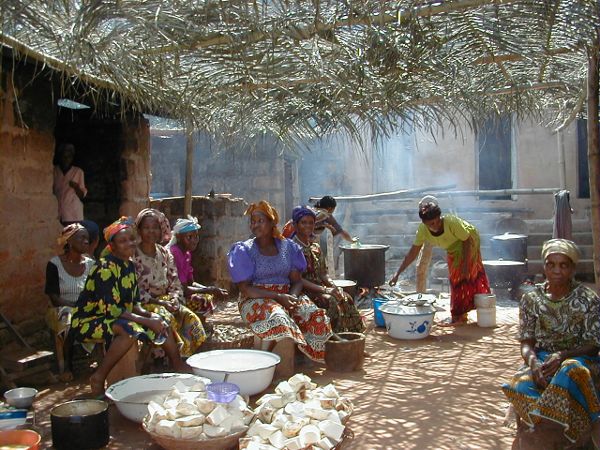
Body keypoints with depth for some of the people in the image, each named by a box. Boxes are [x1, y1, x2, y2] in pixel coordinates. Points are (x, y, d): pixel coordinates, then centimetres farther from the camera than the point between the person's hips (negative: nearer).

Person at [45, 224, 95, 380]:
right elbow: (54, 298, -9)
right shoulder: (54, 264, -2)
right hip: (63, 310, -3)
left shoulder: (90, 264, 10)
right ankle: (65, 366, -19)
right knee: (69, 325, -37)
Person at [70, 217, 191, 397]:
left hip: (116, 319, 9)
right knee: (129, 329, -36)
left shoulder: (129, 266, 5)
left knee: (162, 324, 0)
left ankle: (179, 366, 11)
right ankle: (98, 379, -22)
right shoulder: (105, 268, -21)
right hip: (87, 322, -8)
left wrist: (150, 315, -12)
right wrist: (148, 321, -25)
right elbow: (111, 309, -27)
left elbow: (134, 303, 8)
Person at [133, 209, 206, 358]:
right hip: (144, 304, -5)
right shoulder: (134, 256, -6)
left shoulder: (165, 254, 11)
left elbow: (175, 284, 10)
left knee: (190, 316, -21)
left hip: (166, 300, 5)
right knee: (166, 317, -33)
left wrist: (175, 299, -12)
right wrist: (159, 302, -20)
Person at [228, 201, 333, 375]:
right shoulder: (244, 250, -1)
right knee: (282, 321, -35)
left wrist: (292, 297, -15)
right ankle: (284, 378, -22)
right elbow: (245, 289, -9)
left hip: (287, 297, 4)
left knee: (318, 317, -21)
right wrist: (278, 297, -19)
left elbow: (297, 281, 8)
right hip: (256, 301, -4)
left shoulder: (287, 246, 10)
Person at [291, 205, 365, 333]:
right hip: (303, 291, -7)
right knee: (330, 301, -28)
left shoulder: (316, 247, 14)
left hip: (319, 286, 7)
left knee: (346, 298, -14)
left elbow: (323, 273, 12)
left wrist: (333, 286, -9)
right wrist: (324, 290, -22)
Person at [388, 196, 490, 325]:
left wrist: (465, 265, -29)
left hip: (469, 239, -6)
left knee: (464, 275, -10)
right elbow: (413, 253, -23)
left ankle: (459, 316, -3)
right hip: (453, 248, 6)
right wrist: (397, 274, -27)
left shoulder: (452, 222, -41)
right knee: (454, 277, 13)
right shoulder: (423, 230, -28)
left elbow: (467, 240, -28)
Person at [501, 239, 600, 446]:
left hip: (579, 359, -2)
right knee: (519, 386, -32)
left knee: (570, 370, -41)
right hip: (542, 360, 3)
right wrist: (532, 360, -21)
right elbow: (526, 342, 4)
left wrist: (562, 355, -24)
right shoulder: (531, 299, 5)